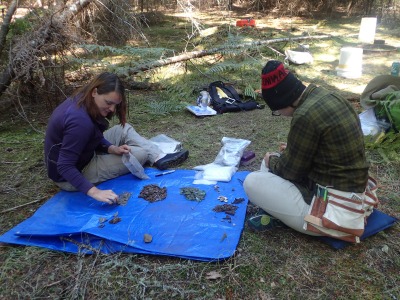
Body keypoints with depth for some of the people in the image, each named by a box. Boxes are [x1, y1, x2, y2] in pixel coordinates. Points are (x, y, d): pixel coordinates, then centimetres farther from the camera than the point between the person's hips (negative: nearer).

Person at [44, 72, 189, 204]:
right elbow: (65, 167, -33)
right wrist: (94, 192, -39)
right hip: (69, 177, -9)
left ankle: (160, 158, 1)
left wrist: (112, 149, -12)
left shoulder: (80, 101, -8)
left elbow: (95, 136, 5)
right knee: (143, 153, -9)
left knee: (124, 129, 4)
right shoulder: (80, 120, -35)